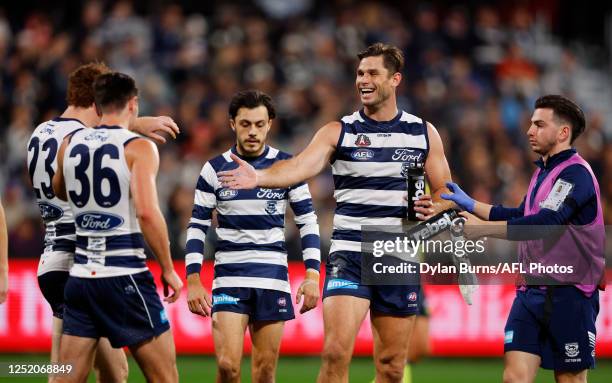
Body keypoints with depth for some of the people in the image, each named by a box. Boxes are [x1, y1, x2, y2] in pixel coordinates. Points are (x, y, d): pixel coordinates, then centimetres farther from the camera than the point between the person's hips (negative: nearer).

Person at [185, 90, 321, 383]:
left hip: (273, 278, 1)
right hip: (229, 278, -1)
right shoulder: (214, 170, 2)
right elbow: (197, 227, 5)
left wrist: (312, 275, -5)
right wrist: (193, 281, -3)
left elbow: (308, 221, 5)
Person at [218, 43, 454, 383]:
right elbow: (301, 166, -15)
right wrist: (260, 177, -35)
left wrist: (434, 206, -10)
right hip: (350, 252, -2)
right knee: (336, 352, -18)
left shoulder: (424, 133, 8)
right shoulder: (339, 132, 2)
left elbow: (447, 191, 14)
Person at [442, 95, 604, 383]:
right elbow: (522, 216, 30)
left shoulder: (575, 173, -14)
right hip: (531, 291, 8)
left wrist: (482, 228, -27)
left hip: (568, 294, -8)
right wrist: (471, 205, 24)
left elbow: (544, 224, -26)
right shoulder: (543, 171, 16)